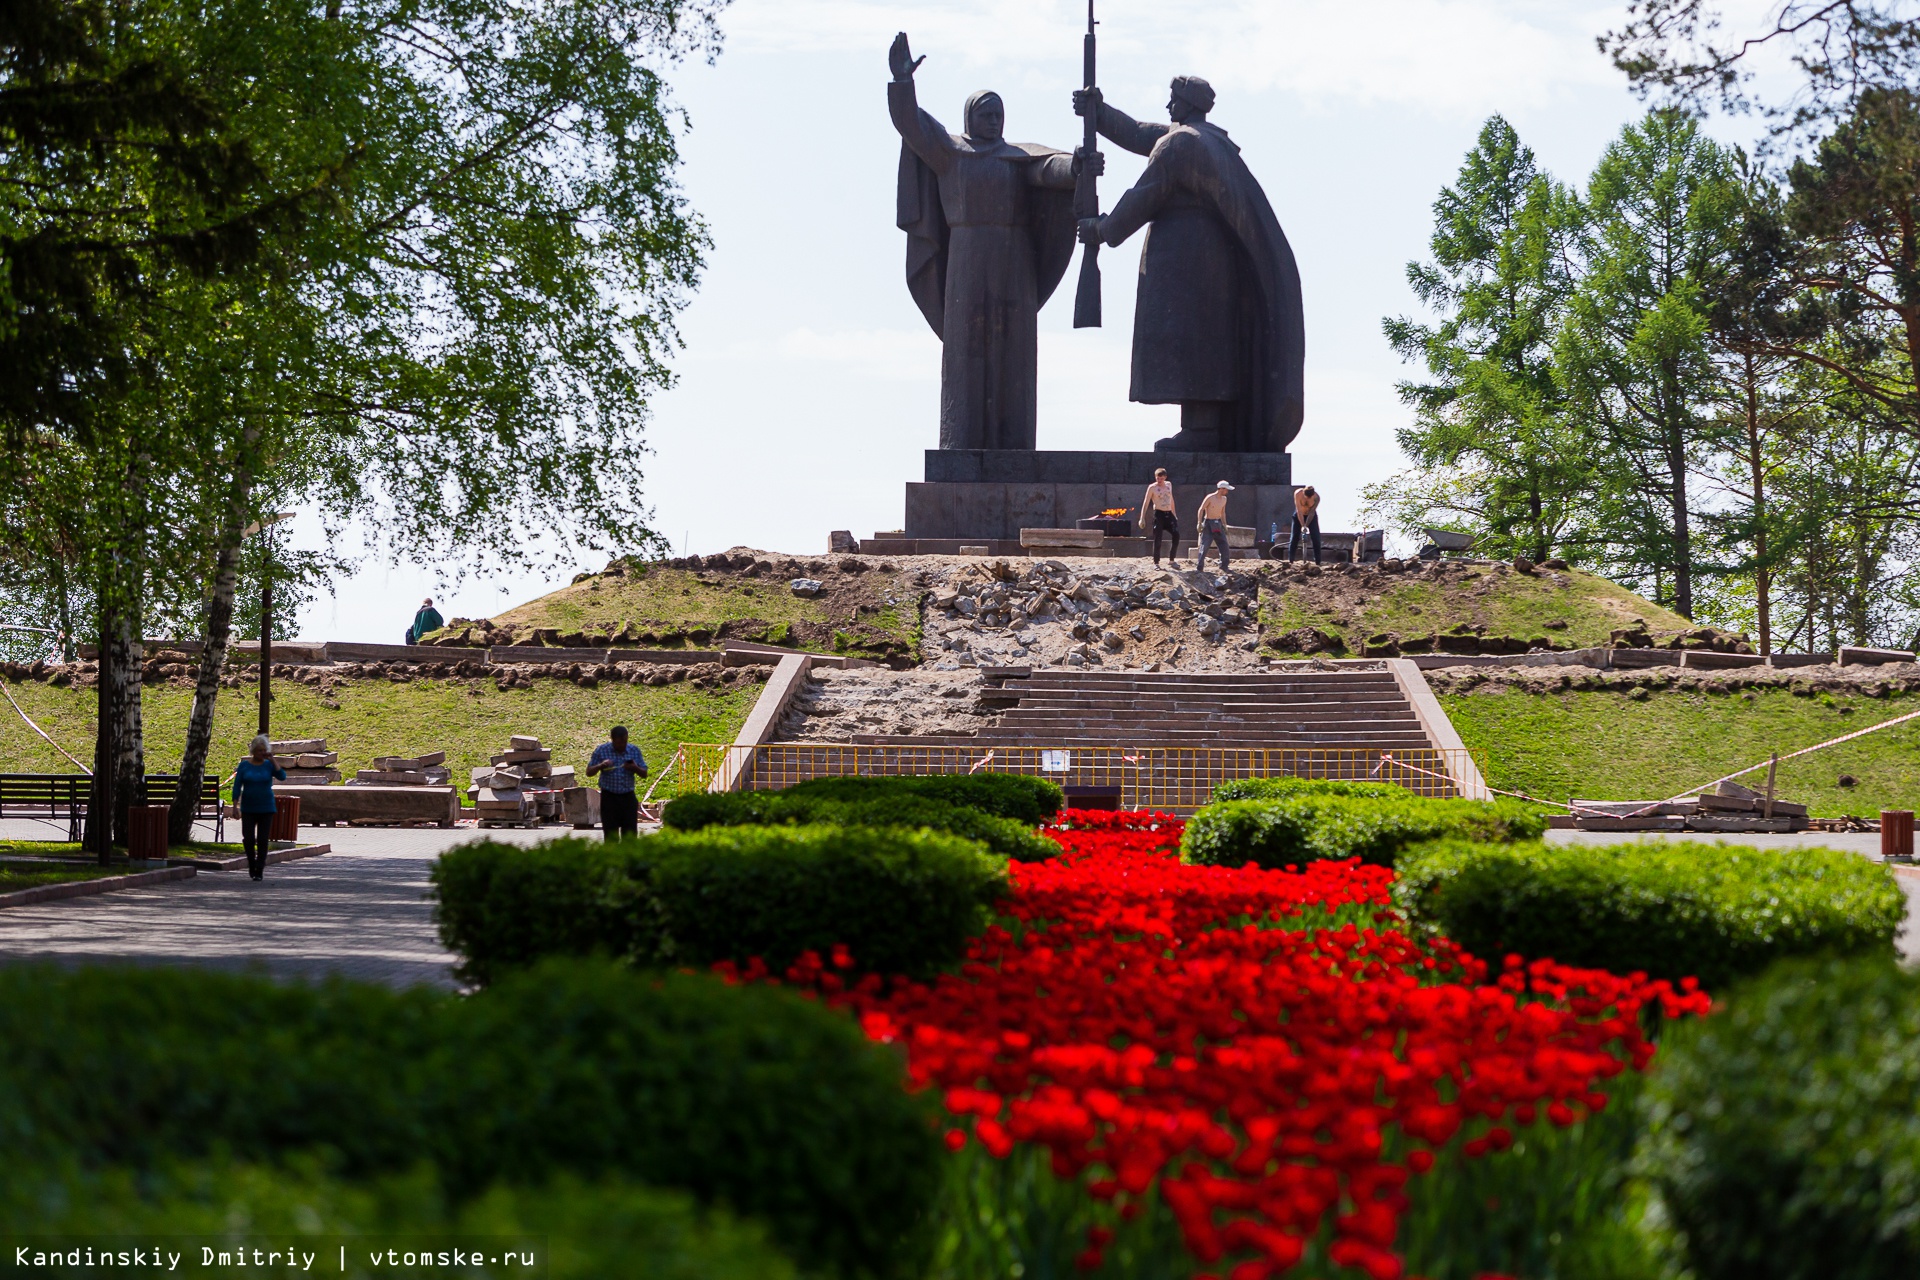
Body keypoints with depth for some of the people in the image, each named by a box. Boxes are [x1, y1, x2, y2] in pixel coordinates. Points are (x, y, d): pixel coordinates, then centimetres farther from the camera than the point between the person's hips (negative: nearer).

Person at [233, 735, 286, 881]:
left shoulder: (269, 765, 1)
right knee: (248, 839, -6)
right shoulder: (244, 765, 0)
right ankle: (251, 863, 21)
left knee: (262, 840, -1)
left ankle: (259, 871, 5)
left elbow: (282, 776, -15)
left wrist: (272, 760, -16)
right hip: (248, 809, 0)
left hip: (266, 809, 0)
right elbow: (237, 786, 0)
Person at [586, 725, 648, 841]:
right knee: (611, 835, -1)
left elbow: (644, 774, 9)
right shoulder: (601, 750, -1)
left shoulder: (634, 750, 5)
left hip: (628, 797, 2)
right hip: (609, 797, -2)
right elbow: (589, 772, 2)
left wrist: (635, 768, -13)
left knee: (630, 834, 0)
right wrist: (601, 766, -17)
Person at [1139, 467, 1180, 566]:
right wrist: (1142, 518, -13)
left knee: (1176, 535, -11)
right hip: (1158, 514, -4)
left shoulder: (1169, 484, 12)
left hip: (1169, 514, 4)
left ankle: (1172, 559, 0)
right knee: (1157, 539, -4)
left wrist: (1174, 514, 25)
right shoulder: (1152, 487, -4)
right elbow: (1146, 503, -6)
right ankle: (1156, 562, 4)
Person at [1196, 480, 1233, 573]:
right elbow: (1201, 510, -9)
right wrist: (1199, 523, -16)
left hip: (1218, 524, 6)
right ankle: (1199, 567, -4)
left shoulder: (1224, 499, 9)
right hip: (1208, 523, -6)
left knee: (1224, 545, 1)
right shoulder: (1210, 498, -12)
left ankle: (1223, 567, 11)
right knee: (1204, 546, -8)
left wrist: (1225, 525, 17)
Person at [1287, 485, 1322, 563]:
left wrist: (1306, 525, -28)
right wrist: (1303, 526, -33)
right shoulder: (1298, 493, -31)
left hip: (1311, 516, 0)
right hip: (1299, 516, 0)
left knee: (1316, 539, -8)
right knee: (1294, 539, -5)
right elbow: (1299, 511, -30)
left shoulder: (1316, 497, -29)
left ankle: (1318, 562, -5)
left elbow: (1311, 512, -23)